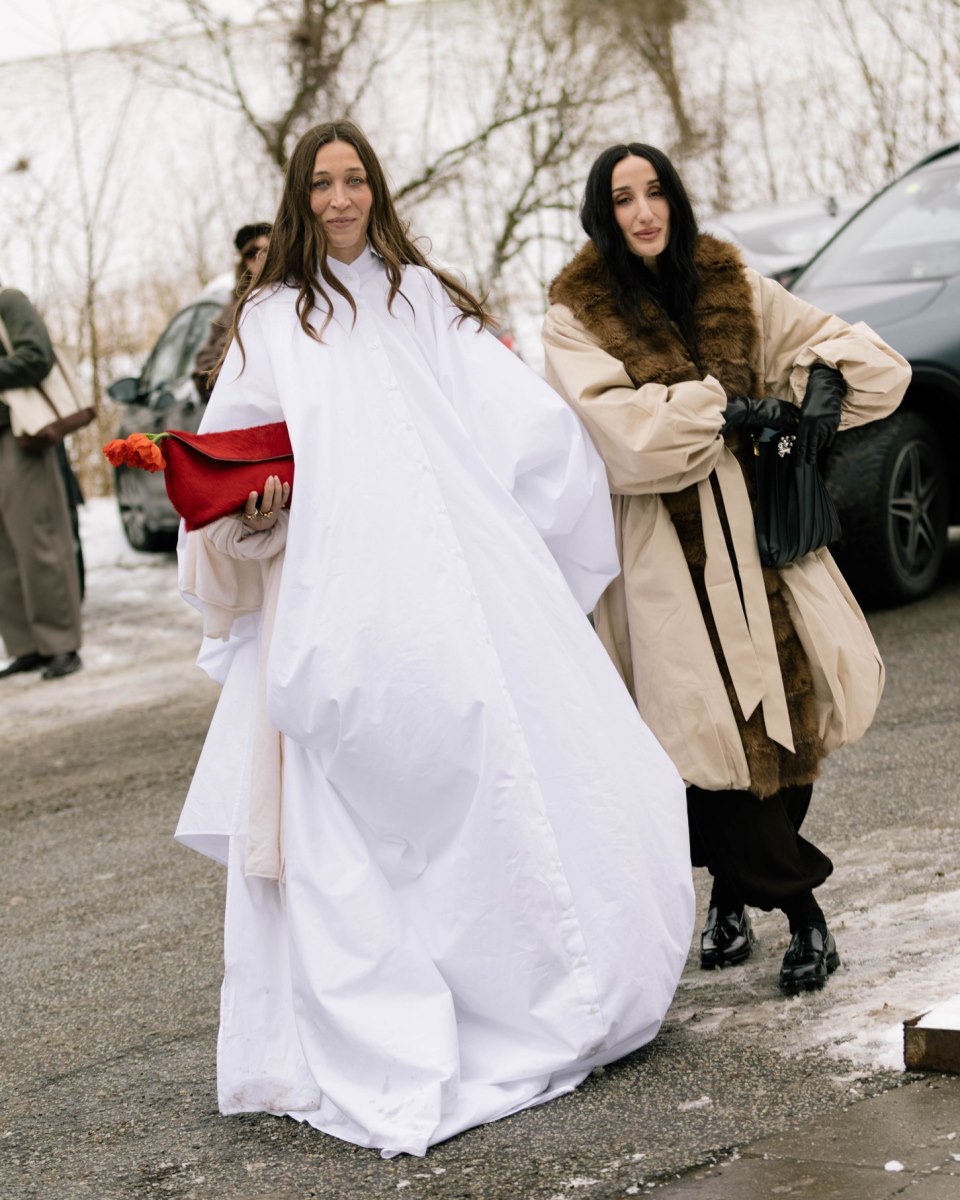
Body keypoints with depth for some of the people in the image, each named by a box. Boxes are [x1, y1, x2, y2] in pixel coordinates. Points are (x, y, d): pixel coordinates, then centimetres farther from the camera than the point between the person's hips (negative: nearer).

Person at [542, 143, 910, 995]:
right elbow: (618, 426, -15)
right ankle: (801, 910, 9)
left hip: (755, 534, 3)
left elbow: (852, 346, 15)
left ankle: (732, 898, 17)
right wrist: (725, 407, -15)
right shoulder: (577, 317, 0)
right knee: (715, 730, -6)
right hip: (665, 552, -3)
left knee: (783, 719, -1)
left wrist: (825, 380, -6)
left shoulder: (732, 287, 11)